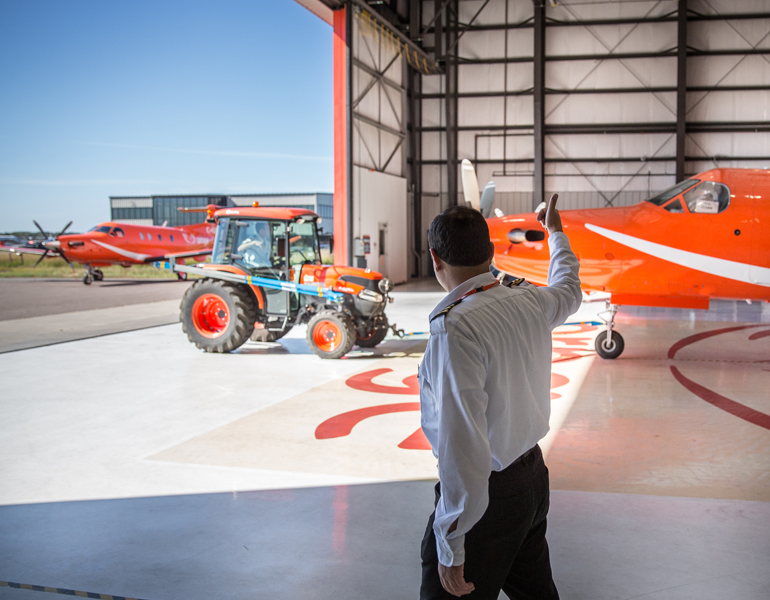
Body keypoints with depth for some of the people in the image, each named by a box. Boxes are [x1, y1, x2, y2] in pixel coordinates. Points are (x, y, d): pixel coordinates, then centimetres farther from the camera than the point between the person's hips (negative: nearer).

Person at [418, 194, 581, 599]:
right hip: (534, 474, 8)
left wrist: (452, 549, -24)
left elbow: (462, 447, -31)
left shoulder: (455, 330, -27)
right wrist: (555, 232, 44)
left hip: (488, 494, -8)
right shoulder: (530, 301, -2)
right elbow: (568, 289, 25)